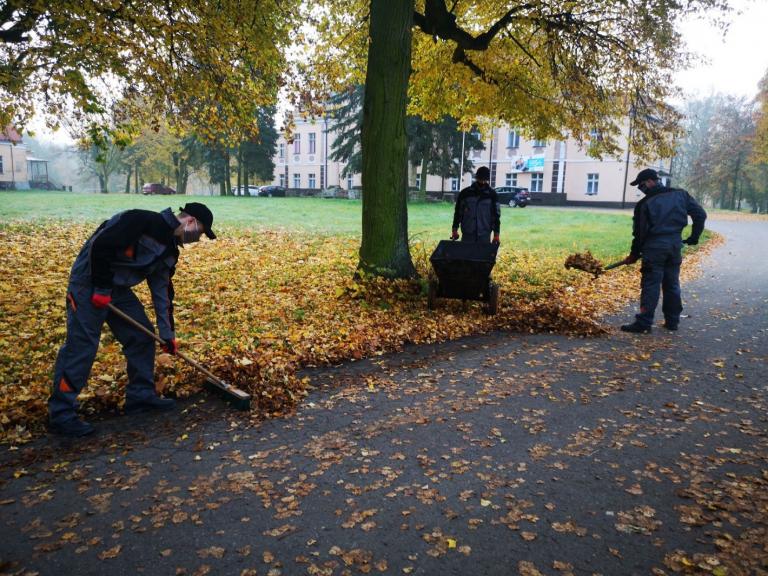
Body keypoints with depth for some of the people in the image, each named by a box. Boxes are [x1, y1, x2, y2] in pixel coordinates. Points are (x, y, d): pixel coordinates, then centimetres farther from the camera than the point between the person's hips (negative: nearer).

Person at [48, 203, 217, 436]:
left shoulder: (169, 248, 8)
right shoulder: (144, 221, -19)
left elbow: (162, 291, 13)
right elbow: (100, 244, -25)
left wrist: (167, 334, 12)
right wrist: (101, 289, -21)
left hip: (118, 287, 9)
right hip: (89, 284, -9)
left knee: (142, 336, 9)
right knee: (81, 346, -7)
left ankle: (141, 395, 22)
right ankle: (61, 414, 3)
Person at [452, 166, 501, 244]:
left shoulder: (492, 194, 3)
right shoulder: (465, 193, 3)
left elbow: (496, 215, 4)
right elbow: (458, 212, 8)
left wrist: (496, 235, 0)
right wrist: (454, 230, 3)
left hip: (484, 236, 0)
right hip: (467, 235, 0)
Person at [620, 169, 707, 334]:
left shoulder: (644, 204, -5)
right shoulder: (680, 195, 7)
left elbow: (639, 232, -2)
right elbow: (700, 214, 6)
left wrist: (634, 254, 9)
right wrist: (694, 236, 16)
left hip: (654, 247, -5)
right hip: (675, 245, 5)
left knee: (650, 285, -3)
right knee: (672, 284, 15)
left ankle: (644, 323, -5)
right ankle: (672, 321, 21)